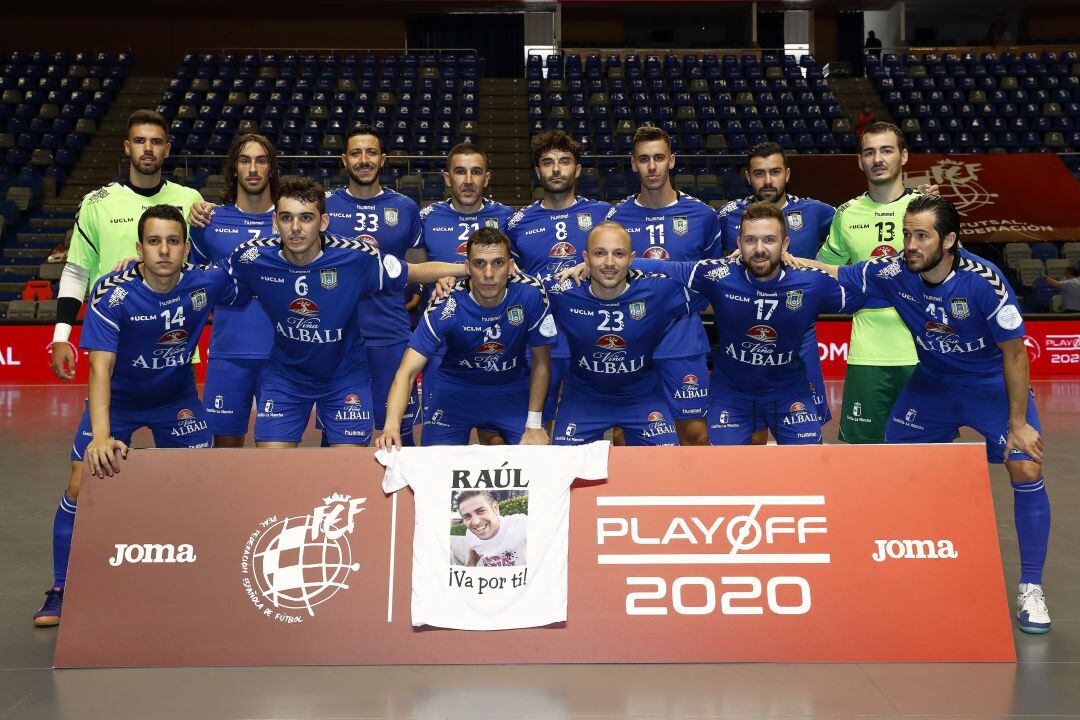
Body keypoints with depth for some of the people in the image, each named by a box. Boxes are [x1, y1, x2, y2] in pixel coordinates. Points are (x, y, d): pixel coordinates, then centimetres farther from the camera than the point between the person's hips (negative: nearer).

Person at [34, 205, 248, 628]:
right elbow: (100, 367, -37)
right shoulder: (112, 293, -29)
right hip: (115, 400, -2)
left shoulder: (207, 281, -20)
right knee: (81, 485, -11)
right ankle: (60, 591, 7)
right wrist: (101, 435, -49)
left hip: (177, 398, 2)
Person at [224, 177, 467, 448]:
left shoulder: (356, 257, -24)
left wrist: (471, 268, -19)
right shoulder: (251, 257, -18)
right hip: (284, 375, 1)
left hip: (345, 375, -1)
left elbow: (417, 272, -12)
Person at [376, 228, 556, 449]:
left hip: (513, 388, 1)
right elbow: (407, 372, -28)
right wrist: (391, 427, -45)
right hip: (457, 387, -1)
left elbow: (541, 361, -9)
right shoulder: (447, 306, -26)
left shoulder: (531, 294, -23)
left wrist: (534, 425, -10)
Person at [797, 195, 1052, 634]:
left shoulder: (983, 281, -28)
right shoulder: (893, 273, -18)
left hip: (994, 385, -4)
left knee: (1026, 470, -18)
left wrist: (1017, 423, -18)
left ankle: (1030, 589, -2)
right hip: (932, 382, 4)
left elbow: (1014, 353, -20)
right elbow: (835, 275, -5)